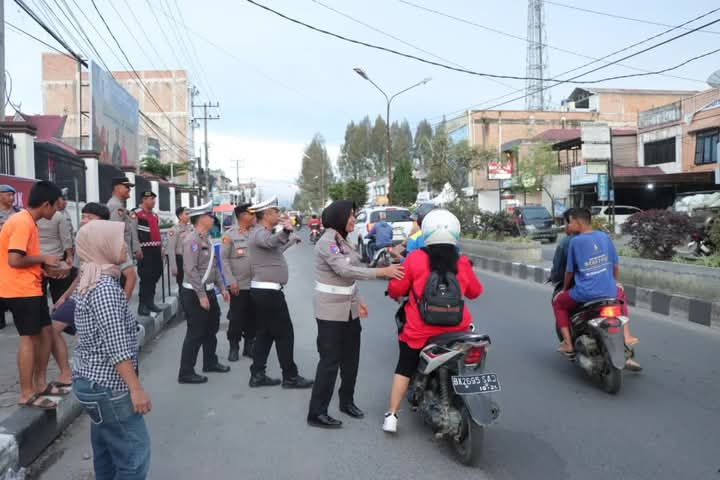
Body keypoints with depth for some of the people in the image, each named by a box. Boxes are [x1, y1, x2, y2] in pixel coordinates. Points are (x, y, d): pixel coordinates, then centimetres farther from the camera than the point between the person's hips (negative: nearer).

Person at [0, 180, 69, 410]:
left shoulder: (27, 221, 13)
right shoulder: (22, 222, -18)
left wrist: (45, 268, 8)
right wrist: (43, 258, -13)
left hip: (31, 288, 10)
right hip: (21, 290, -10)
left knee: (45, 332, 14)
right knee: (29, 337, -4)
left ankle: (40, 384, 24)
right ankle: (26, 394, 5)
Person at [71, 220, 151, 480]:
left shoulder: (91, 280, 9)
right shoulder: (104, 287, -21)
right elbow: (116, 347, -24)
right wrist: (136, 388, -22)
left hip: (93, 380, 10)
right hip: (106, 385, -10)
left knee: (106, 452, 18)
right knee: (135, 453, -3)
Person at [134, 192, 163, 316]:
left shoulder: (155, 215, 19)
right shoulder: (136, 214, -8)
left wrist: (161, 247, 21)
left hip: (156, 250, 8)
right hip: (145, 250, -8)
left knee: (155, 276, 12)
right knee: (146, 278, -7)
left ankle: (150, 302, 22)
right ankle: (142, 305, 0)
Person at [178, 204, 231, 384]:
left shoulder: (206, 239, 12)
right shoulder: (192, 239, -18)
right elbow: (190, 269, -24)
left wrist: (222, 287, 14)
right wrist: (201, 295, -24)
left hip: (208, 291, 10)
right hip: (194, 293, -10)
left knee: (211, 329, 20)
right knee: (195, 333, -3)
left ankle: (210, 362, 36)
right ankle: (186, 373, 7)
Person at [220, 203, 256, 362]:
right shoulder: (230, 235, -5)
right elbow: (224, 260, -7)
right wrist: (231, 281, -13)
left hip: (255, 284, 4)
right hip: (239, 285, -4)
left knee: (252, 318, 11)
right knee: (236, 318, 3)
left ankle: (249, 346, 24)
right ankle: (234, 348, 18)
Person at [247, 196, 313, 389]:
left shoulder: (264, 233, 16)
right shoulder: (260, 233, -16)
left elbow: (276, 247, 37)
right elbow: (271, 241, -42)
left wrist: (292, 238, 54)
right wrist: (285, 231, -61)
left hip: (262, 291, 11)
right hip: (269, 292, -10)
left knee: (265, 333, 13)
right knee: (284, 334, -2)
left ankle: (257, 375, 17)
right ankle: (290, 377, 6)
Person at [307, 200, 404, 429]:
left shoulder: (342, 240, 12)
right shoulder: (327, 242, -17)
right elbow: (344, 270, -29)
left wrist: (358, 301, 15)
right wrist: (381, 272, -30)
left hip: (349, 310, 9)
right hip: (331, 311, -9)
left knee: (351, 358, 15)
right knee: (330, 361, -5)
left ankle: (347, 401, 30)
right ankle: (317, 413, 4)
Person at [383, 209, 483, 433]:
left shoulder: (415, 259, -10)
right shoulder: (462, 262, -3)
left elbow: (396, 289, -2)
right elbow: (475, 291, 11)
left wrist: (396, 294, 21)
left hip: (420, 329, -2)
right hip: (455, 328, 2)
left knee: (404, 369, 13)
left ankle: (391, 415, 13)